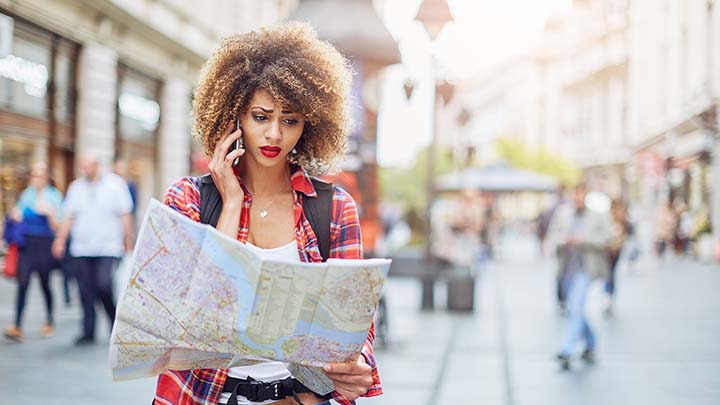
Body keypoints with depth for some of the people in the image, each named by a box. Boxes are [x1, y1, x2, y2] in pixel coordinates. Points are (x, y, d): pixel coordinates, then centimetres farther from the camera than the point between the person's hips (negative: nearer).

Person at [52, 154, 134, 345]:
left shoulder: (115, 184, 1)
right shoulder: (76, 187, 10)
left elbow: (125, 216, 2)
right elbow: (69, 217, 12)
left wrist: (128, 243, 0)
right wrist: (60, 241, 3)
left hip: (108, 248, -3)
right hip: (81, 249, 4)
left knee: (103, 285, -16)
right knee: (86, 292, 2)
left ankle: (116, 323, 8)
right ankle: (88, 332, 10)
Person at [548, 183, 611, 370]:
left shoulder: (598, 214, -5)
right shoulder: (563, 211, 5)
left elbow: (605, 238, -6)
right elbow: (554, 234, 8)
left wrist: (583, 238, -18)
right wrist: (564, 239, -13)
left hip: (585, 268, -5)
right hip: (567, 266, 5)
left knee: (575, 308, -16)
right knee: (573, 309, 15)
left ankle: (566, 351, -18)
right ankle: (590, 344, 36)